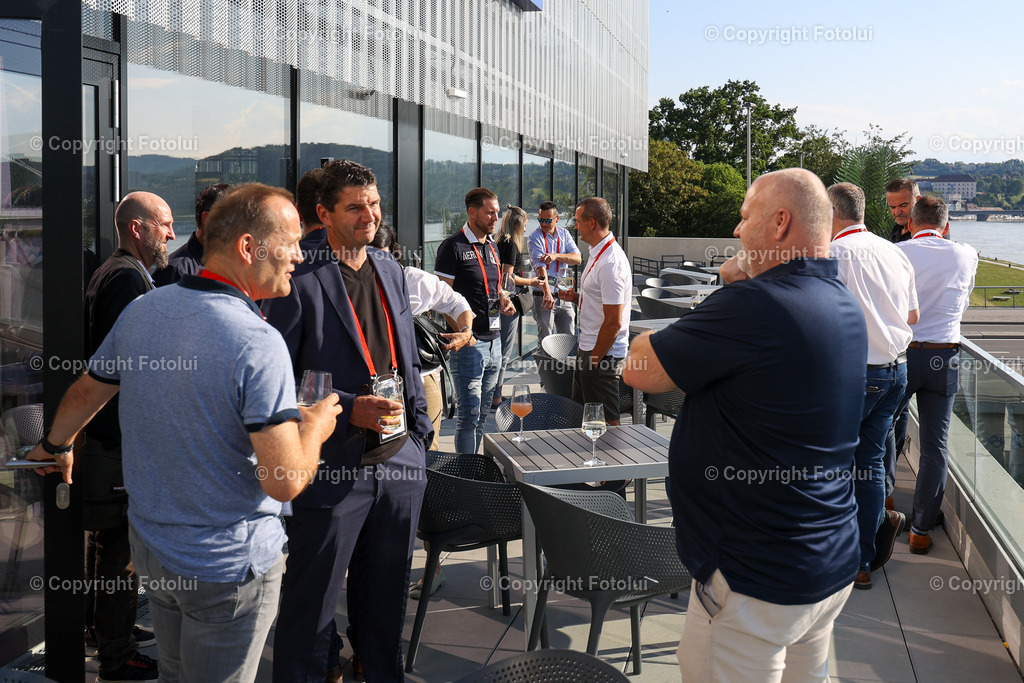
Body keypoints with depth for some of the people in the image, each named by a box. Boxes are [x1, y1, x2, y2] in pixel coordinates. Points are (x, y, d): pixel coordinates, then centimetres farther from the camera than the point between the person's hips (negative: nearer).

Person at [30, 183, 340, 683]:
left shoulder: (141, 310, -2)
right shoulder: (257, 343, -25)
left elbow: (85, 394, 15)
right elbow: (284, 481, -28)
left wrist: (55, 445, 35)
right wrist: (315, 427, -8)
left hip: (150, 543, 7)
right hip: (228, 566, -7)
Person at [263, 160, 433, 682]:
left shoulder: (390, 271, 11)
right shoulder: (300, 282, -12)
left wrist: (419, 424, 15)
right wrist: (348, 409, -21)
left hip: (398, 461, 6)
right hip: (334, 468, -6)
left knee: (385, 600, 20)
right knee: (311, 605, 7)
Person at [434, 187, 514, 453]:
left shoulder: (492, 247, 16)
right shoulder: (453, 247, -8)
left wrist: (503, 300, 6)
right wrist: (461, 332, -21)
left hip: (493, 339, 8)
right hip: (469, 342, -8)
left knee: (483, 412, 14)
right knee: (469, 414, -5)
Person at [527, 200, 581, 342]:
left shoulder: (564, 234, 8)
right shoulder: (535, 237, -7)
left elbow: (577, 259, -3)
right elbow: (540, 266, -20)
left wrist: (556, 256, -21)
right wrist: (547, 293, -33)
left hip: (564, 295, 4)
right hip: (544, 295, -4)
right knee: (545, 341, -2)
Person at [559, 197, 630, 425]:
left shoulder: (610, 264, -23)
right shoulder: (598, 253, 10)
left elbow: (613, 323, -24)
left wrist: (594, 359, -18)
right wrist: (576, 297, 7)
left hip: (602, 354, -10)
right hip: (589, 348, 10)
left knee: (606, 422, 0)